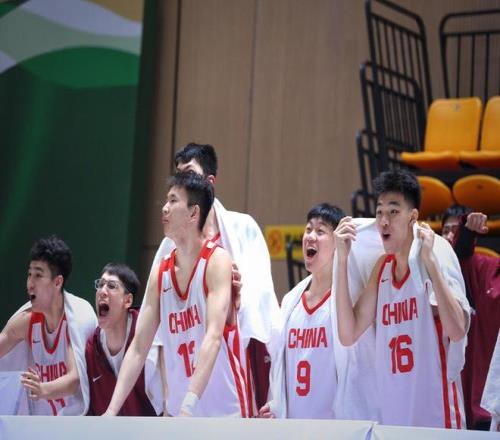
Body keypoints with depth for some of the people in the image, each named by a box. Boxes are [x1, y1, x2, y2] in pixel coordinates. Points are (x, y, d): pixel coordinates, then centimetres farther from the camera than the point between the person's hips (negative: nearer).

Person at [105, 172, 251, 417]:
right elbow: (138, 348, 7)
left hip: (224, 414, -5)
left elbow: (213, 338, -21)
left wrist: (188, 406, -31)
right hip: (178, 412, 5)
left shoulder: (217, 261, -10)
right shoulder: (160, 274, 7)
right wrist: (112, 411, -2)